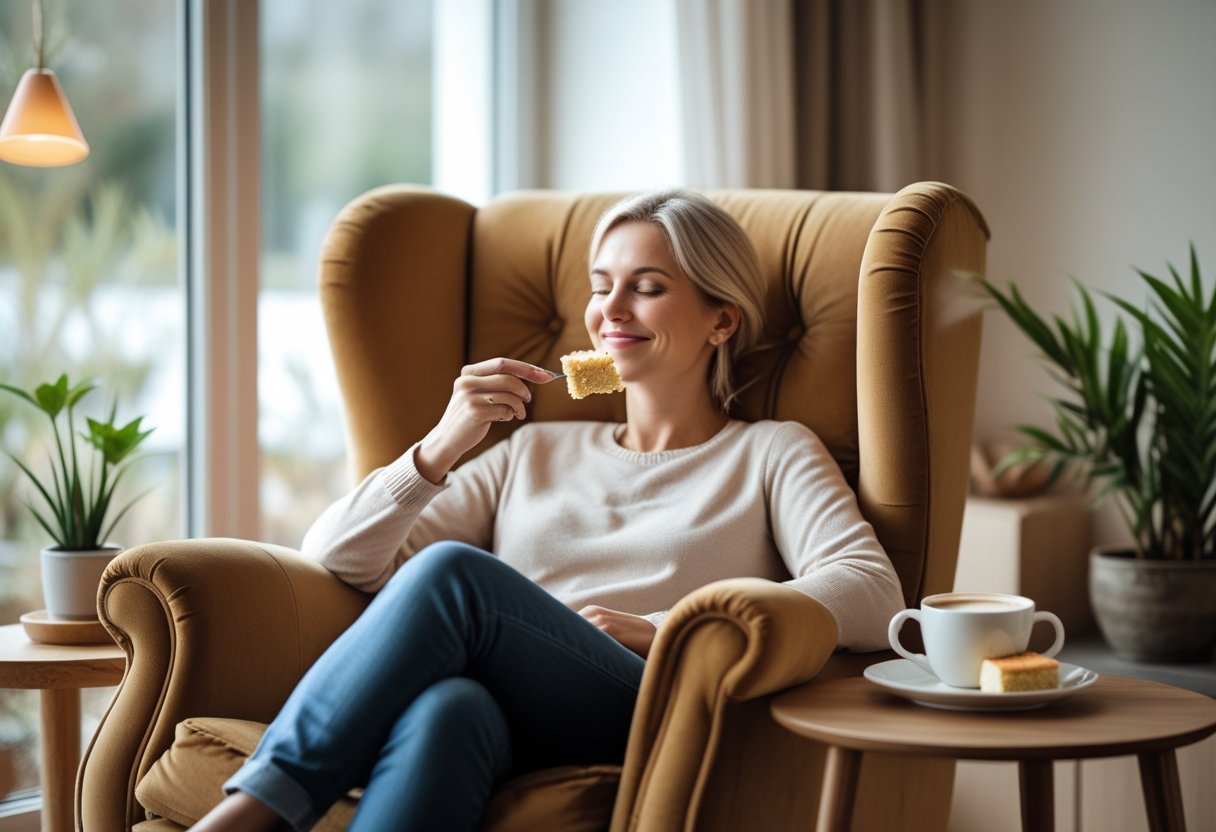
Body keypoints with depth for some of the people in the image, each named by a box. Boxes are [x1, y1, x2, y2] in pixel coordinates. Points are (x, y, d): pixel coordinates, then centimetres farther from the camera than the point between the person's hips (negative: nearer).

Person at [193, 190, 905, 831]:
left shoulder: (770, 454, 20)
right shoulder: (534, 454, 30)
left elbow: (873, 595, -2)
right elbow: (339, 561, 21)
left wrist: (658, 629, -10)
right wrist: (442, 449, 2)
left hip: (655, 726, -3)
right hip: (507, 732, 3)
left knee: (451, 570, -30)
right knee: (447, 706, -37)